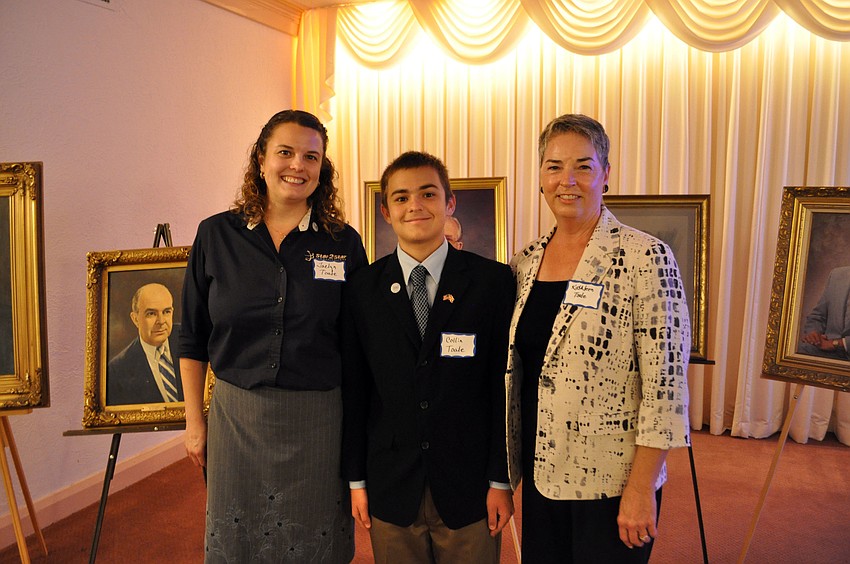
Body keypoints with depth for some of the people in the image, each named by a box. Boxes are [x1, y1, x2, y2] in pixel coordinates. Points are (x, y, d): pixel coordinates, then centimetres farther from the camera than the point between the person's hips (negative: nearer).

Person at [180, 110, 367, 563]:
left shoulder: (344, 243, -3)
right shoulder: (216, 235, -1)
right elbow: (194, 339, 5)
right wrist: (194, 421, 5)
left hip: (319, 418, 0)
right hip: (237, 415, 1)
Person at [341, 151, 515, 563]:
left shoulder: (492, 281, -5)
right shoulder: (363, 289, 0)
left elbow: (505, 385, -4)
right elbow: (353, 390, 3)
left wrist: (501, 480, -4)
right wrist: (356, 480, 4)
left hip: (469, 488, -1)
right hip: (390, 487, 1)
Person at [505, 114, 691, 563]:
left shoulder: (645, 258, -14)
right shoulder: (527, 262, 3)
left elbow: (664, 383, -15)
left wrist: (641, 490, -16)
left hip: (611, 483, -5)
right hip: (541, 473, 5)